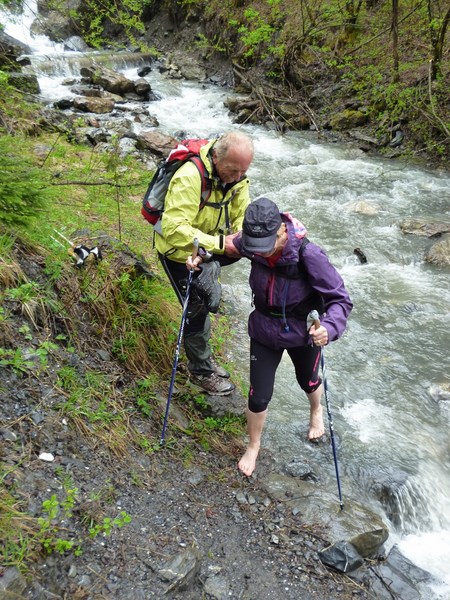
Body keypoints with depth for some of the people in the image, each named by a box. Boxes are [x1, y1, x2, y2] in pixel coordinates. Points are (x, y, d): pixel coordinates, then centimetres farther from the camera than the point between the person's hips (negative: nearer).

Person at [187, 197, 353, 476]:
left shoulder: (309, 255, -34)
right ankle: (253, 447, 39)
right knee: (259, 397, 8)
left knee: (309, 382, 27)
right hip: (264, 332, 2)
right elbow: (229, 245, 5)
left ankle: (317, 411, 65)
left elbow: (341, 299, -29)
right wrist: (202, 254, -11)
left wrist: (329, 328, -48)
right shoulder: (251, 243, -21)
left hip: (304, 333, -2)